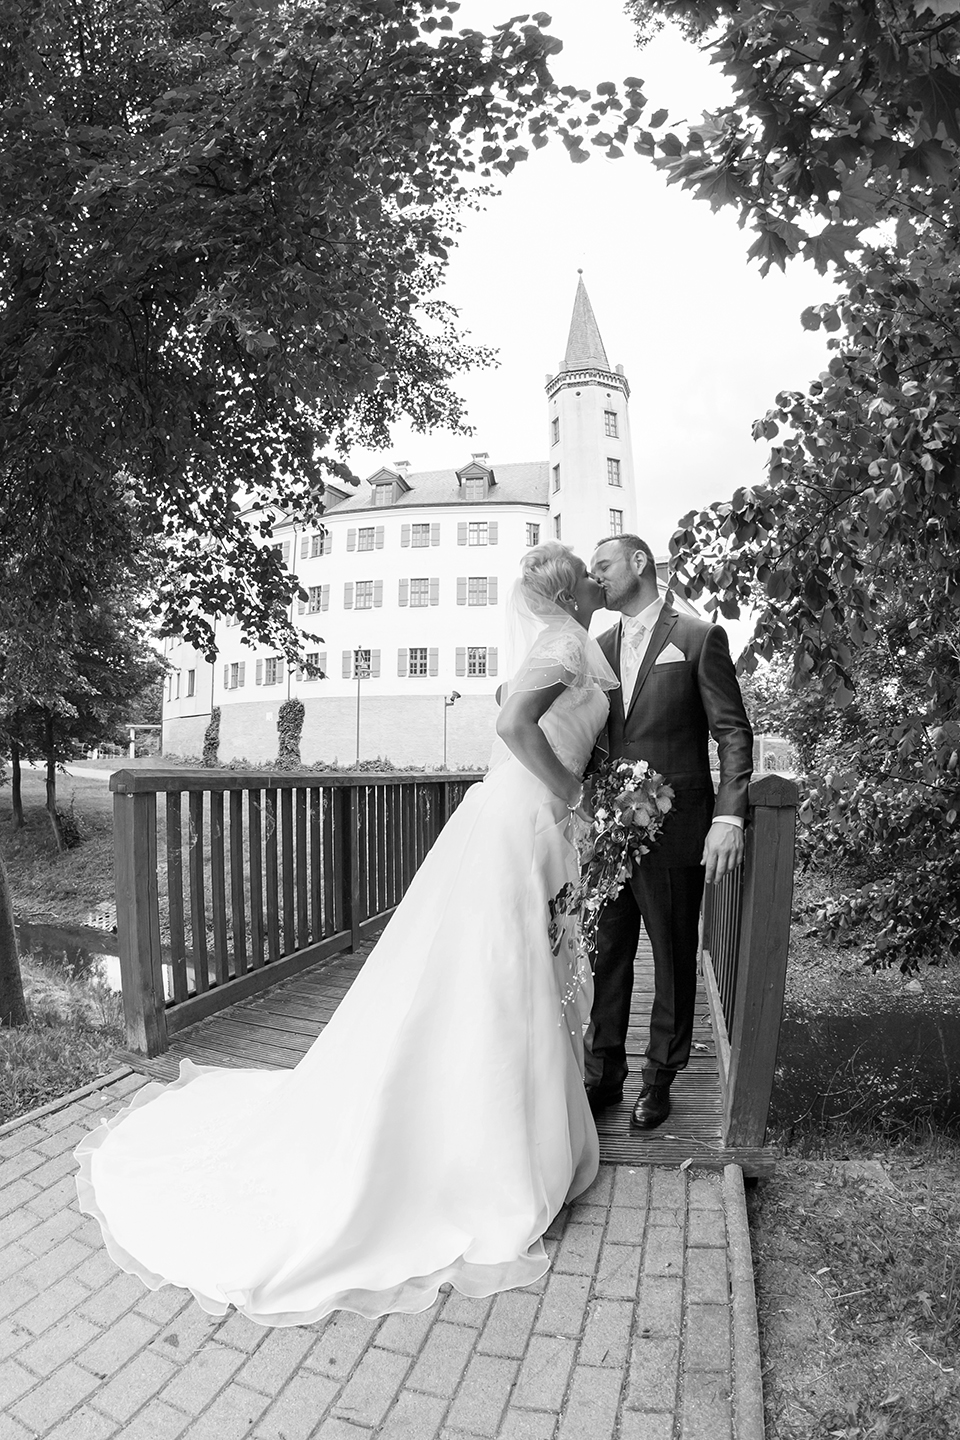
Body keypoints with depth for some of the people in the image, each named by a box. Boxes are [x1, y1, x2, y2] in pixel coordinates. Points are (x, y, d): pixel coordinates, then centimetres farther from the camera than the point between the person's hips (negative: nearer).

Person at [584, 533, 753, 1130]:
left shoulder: (700, 638, -3)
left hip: (674, 831, -5)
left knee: (674, 958, 9)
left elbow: (734, 733, -7)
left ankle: (661, 1076, 27)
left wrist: (729, 817, -16)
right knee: (608, 954, 12)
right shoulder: (600, 648, 13)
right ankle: (604, 1075, 27)